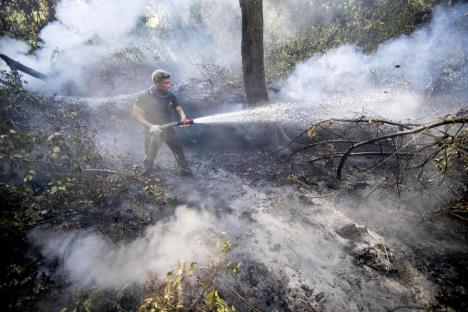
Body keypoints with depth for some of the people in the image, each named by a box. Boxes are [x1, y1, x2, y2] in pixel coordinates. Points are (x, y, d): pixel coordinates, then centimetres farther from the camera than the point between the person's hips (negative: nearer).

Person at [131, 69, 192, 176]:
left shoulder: (170, 97, -5)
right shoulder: (145, 97, -15)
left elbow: (179, 110, -1)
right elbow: (135, 114, -15)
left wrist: (183, 118, -26)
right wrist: (150, 126, -28)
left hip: (168, 130, 3)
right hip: (153, 132, -2)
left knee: (179, 151, 5)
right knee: (150, 155, 11)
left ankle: (185, 170, 21)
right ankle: (146, 171, 35)